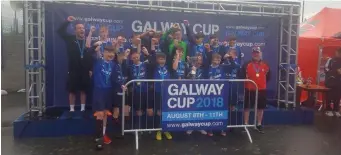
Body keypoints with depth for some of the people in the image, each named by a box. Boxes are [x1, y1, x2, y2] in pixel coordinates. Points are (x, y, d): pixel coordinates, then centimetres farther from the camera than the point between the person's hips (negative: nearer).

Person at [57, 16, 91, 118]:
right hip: (73, 70, 0)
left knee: (83, 90, 9)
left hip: (85, 70, 0)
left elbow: (91, 55, -1)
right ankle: (72, 109, 17)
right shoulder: (70, 39, 2)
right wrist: (67, 21, -11)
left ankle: (83, 109, 19)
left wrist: (91, 69, -4)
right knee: (72, 91, 6)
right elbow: (60, 31, -2)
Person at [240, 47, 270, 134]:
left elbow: (268, 77, 14)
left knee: (261, 108, 10)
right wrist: (247, 82, -7)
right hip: (249, 89, -3)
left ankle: (259, 125, 24)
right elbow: (242, 76, -3)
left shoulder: (265, 65, 4)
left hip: (262, 90, 3)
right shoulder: (247, 65, -5)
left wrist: (262, 83, 8)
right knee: (247, 107, 2)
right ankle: (245, 125, 13)